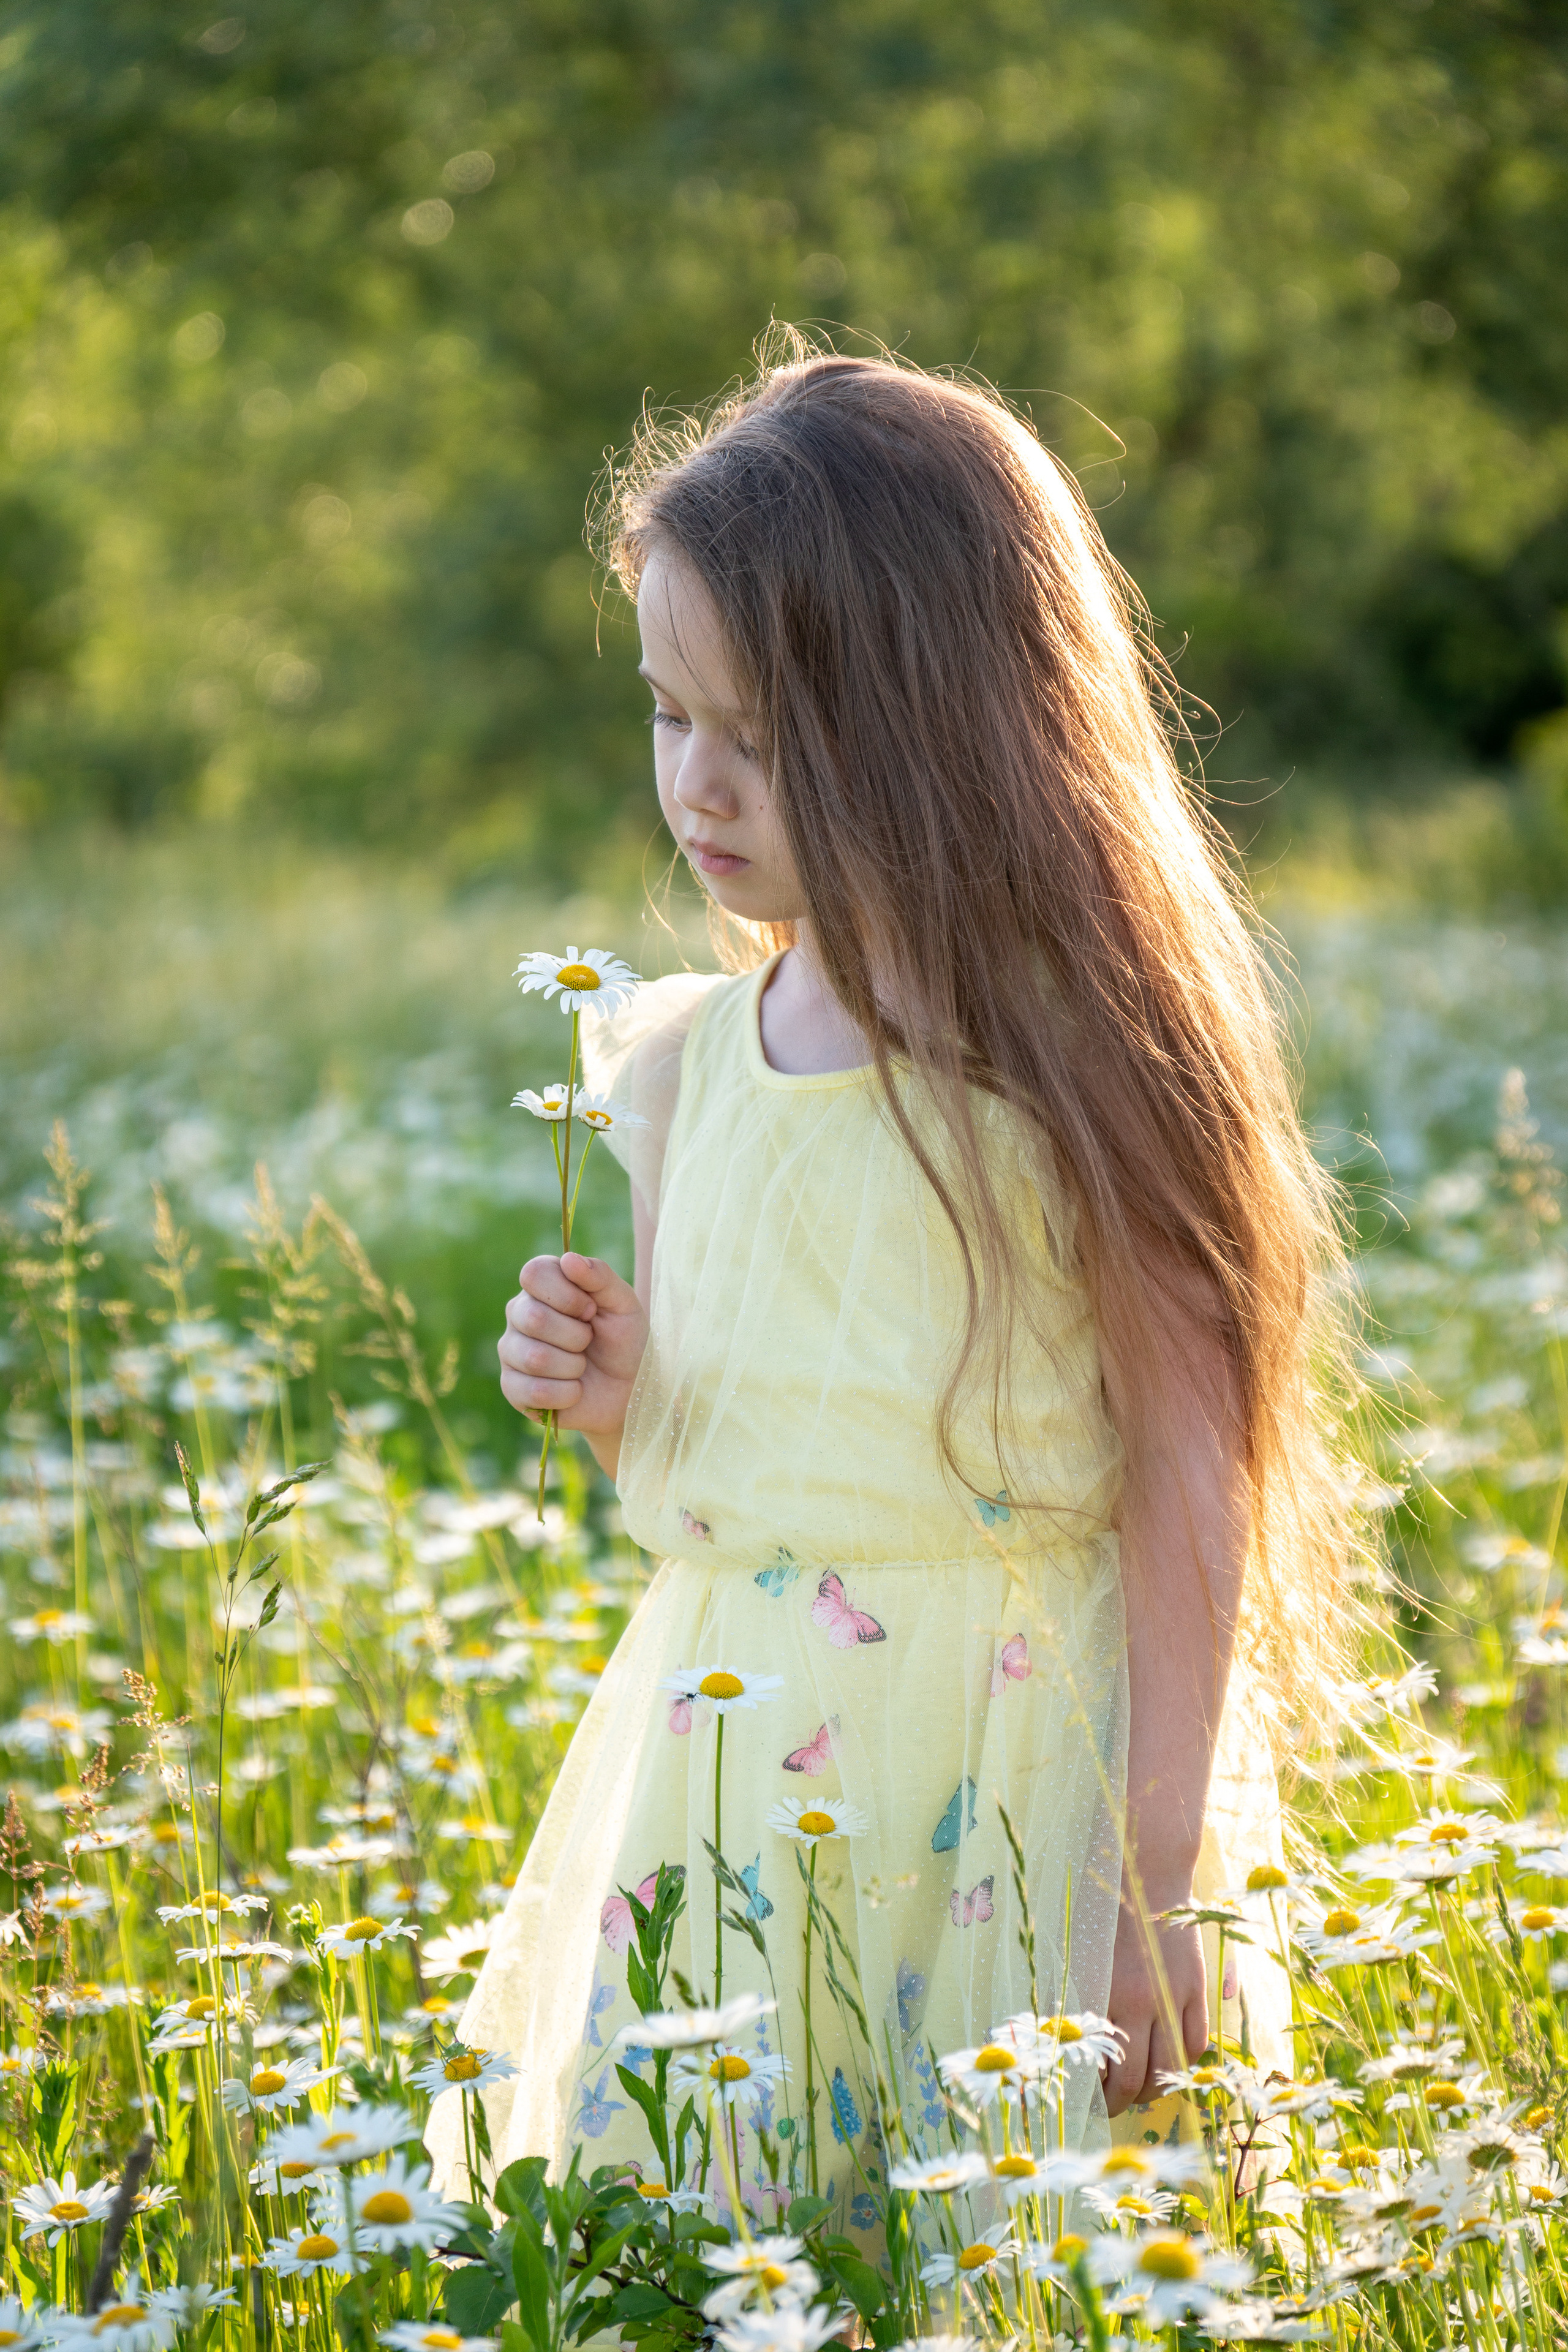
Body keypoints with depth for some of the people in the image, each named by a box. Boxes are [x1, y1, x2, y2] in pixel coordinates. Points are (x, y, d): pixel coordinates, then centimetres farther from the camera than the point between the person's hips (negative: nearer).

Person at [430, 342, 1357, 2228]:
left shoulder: (1071, 1061, -10)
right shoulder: (683, 1068, 6)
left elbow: (1186, 1468, -10)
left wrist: (1160, 1879, -11)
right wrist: (609, 1396, -6)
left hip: (1016, 1761, -5)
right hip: (733, 1751, 5)